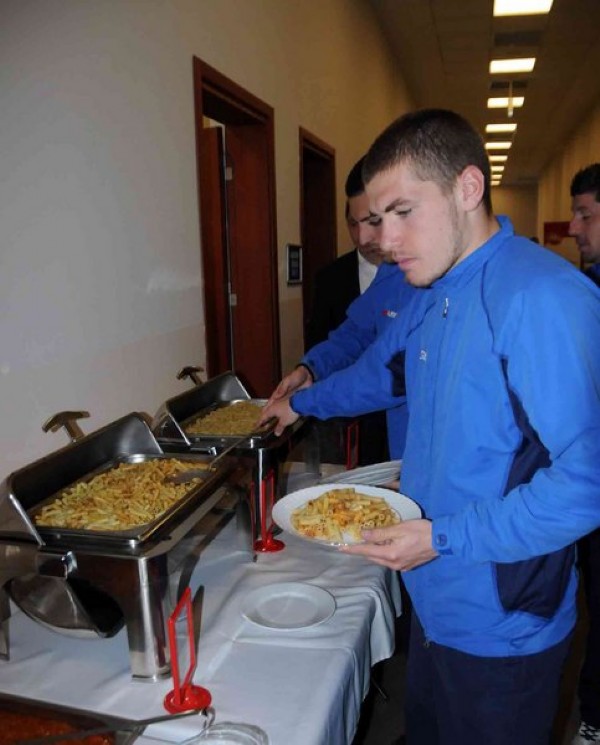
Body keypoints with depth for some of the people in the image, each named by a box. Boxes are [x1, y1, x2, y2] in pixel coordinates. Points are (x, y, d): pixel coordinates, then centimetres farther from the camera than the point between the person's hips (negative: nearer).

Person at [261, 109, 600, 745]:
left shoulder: (542, 299, -26)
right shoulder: (431, 295, 5)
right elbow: (380, 370, 24)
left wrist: (443, 538, -26)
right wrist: (301, 402, 30)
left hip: (500, 627, -8)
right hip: (434, 601, 8)